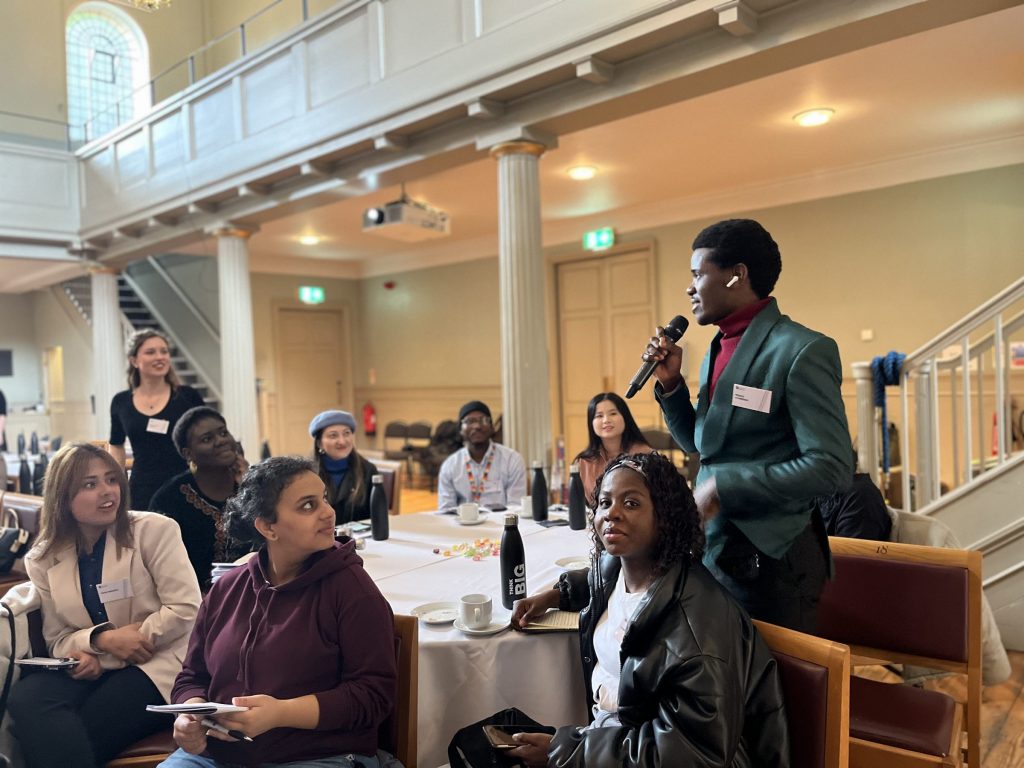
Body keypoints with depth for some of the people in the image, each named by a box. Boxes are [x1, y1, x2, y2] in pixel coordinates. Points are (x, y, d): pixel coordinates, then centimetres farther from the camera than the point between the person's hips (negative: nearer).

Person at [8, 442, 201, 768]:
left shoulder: (155, 530, -4)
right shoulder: (42, 560, 8)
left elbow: (186, 609, -10)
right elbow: (58, 638, 9)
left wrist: (101, 657, -12)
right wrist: (101, 640, -15)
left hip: (155, 663, -5)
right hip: (91, 670, 5)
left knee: (73, 734, -29)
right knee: (27, 698, -26)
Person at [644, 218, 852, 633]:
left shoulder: (801, 350, -16)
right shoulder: (719, 348, 9)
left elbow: (830, 467, -20)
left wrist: (724, 485, -20)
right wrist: (670, 383, 3)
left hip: (771, 560, -8)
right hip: (712, 548, 8)